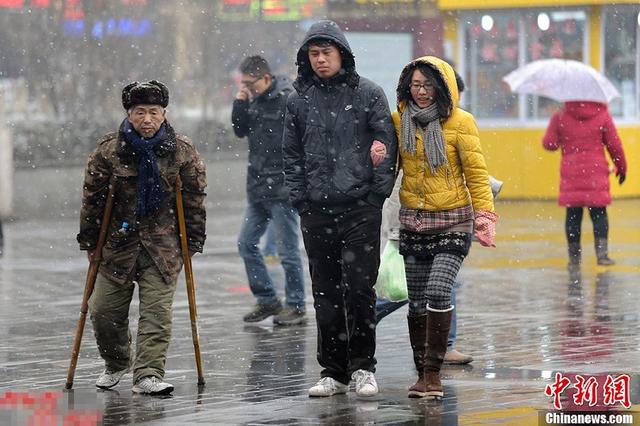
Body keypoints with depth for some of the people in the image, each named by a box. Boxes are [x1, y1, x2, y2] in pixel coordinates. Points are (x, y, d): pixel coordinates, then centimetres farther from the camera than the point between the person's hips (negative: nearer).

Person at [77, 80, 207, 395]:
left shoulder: (182, 152, -3)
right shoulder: (108, 150, -5)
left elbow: (195, 198, 3)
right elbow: (92, 196, 2)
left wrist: (193, 240, 2)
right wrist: (88, 239, 4)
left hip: (164, 243, -1)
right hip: (118, 241, 1)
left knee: (157, 311, -9)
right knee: (103, 309, 4)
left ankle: (148, 374, -7)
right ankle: (116, 363, 29)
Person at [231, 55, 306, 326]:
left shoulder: (290, 100, -15)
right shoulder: (254, 100, 9)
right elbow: (240, 131, 16)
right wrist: (239, 103, 1)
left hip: (282, 190, -8)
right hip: (258, 189, 9)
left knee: (288, 250, 0)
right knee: (246, 243, 11)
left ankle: (296, 306, 11)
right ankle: (267, 300, 21)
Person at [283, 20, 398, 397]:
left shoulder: (369, 94, 1)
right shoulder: (300, 99, 9)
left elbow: (387, 145, 1)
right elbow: (292, 153, 13)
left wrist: (378, 193, -5)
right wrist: (300, 198, 4)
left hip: (360, 207, -3)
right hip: (316, 211, 3)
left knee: (359, 289, -7)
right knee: (326, 294, 6)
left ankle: (363, 367, 5)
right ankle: (334, 371, 12)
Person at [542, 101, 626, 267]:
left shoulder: (560, 117, -2)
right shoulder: (602, 115, -1)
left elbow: (549, 144, -2)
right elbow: (614, 145, 2)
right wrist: (621, 167, 15)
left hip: (571, 174, 0)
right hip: (597, 172, 0)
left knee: (573, 215, 5)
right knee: (599, 213, 5)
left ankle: (574, 258, 6)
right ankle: (602, 253, -5)